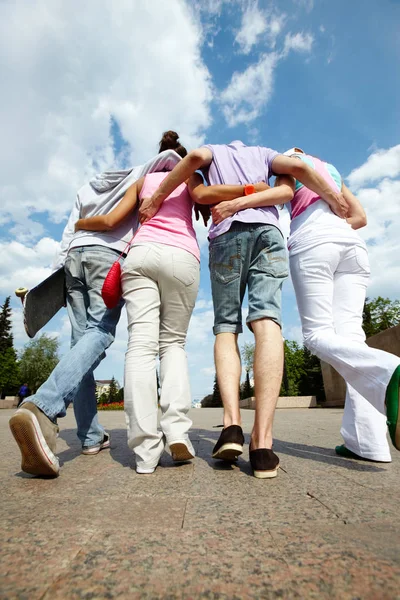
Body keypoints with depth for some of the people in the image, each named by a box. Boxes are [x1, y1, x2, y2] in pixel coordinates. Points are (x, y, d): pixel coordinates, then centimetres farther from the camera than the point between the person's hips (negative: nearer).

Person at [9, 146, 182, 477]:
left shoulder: (86, 188, 32)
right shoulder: (137, 177, 23)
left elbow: (69, 232, 19)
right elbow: (168, 155, 7)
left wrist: (59, 267, 12)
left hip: (76, 256, 5)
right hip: (111, 255, -5)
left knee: (81, 339, -2)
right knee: (100, 333, -19)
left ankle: (92, 437, -6)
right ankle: (42, 409, -44)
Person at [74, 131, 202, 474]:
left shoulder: (143, 180, 28)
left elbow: (109, 221, 19)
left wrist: (78, 224, 34)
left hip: (142, 253, 1)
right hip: (183, 257, 0)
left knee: (142, 343, -8)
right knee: (173, 342, 7)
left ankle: (146, 448, -17)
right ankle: (177, 429, -11)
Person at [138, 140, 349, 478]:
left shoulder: (213, 152, 29)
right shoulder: (261, 153, 33)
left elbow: (196, 156, 3)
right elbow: (298, 167, 13)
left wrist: (156, 198, 4)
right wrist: (335, 201, 22)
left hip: (227, 234, 0)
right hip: (268, 230, 1)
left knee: (226, 328, -1)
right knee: (267, 322, -16)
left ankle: (232, 423, -22)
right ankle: (262, 442, -28)